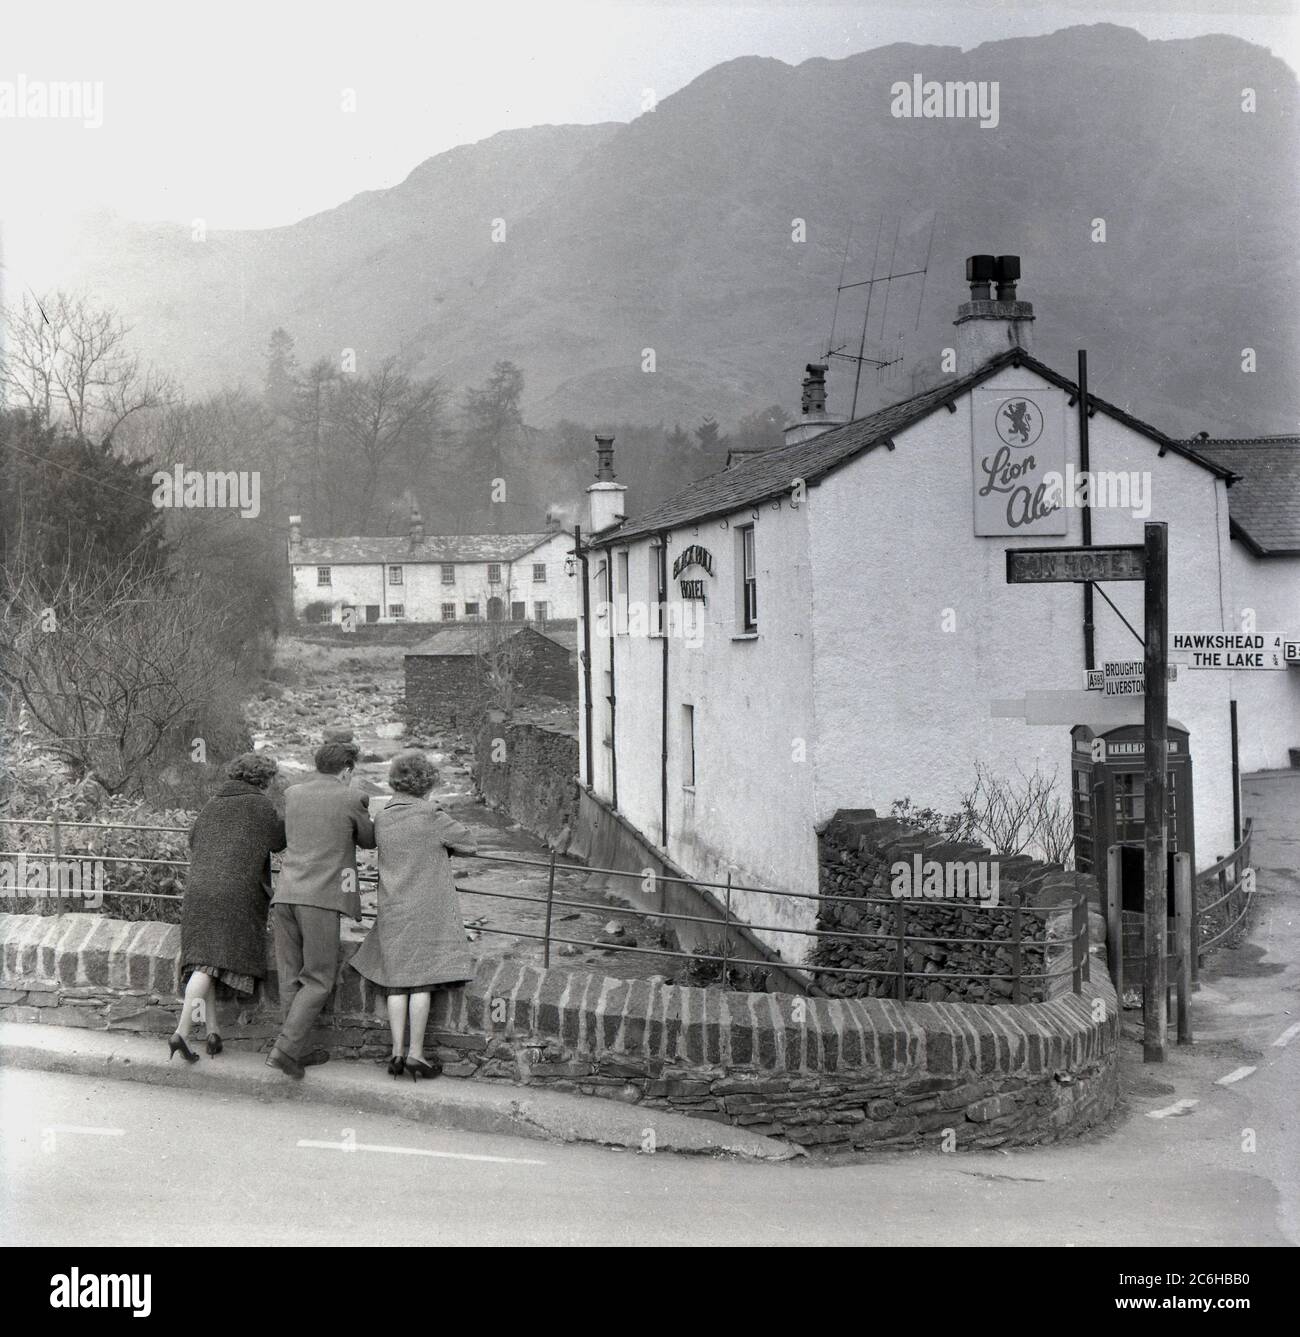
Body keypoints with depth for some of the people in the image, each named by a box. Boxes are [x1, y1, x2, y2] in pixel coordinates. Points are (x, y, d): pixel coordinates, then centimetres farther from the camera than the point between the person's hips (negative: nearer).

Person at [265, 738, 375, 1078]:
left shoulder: (291, 794, 12)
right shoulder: (351, 800, -1)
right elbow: (368, 840, 15)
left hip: (285, 896, 5)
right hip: (320, 898, -5)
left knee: (291, 978, 12)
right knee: (318, 980, 2)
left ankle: (297, 1051, 18)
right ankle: (285, 1048, -9)